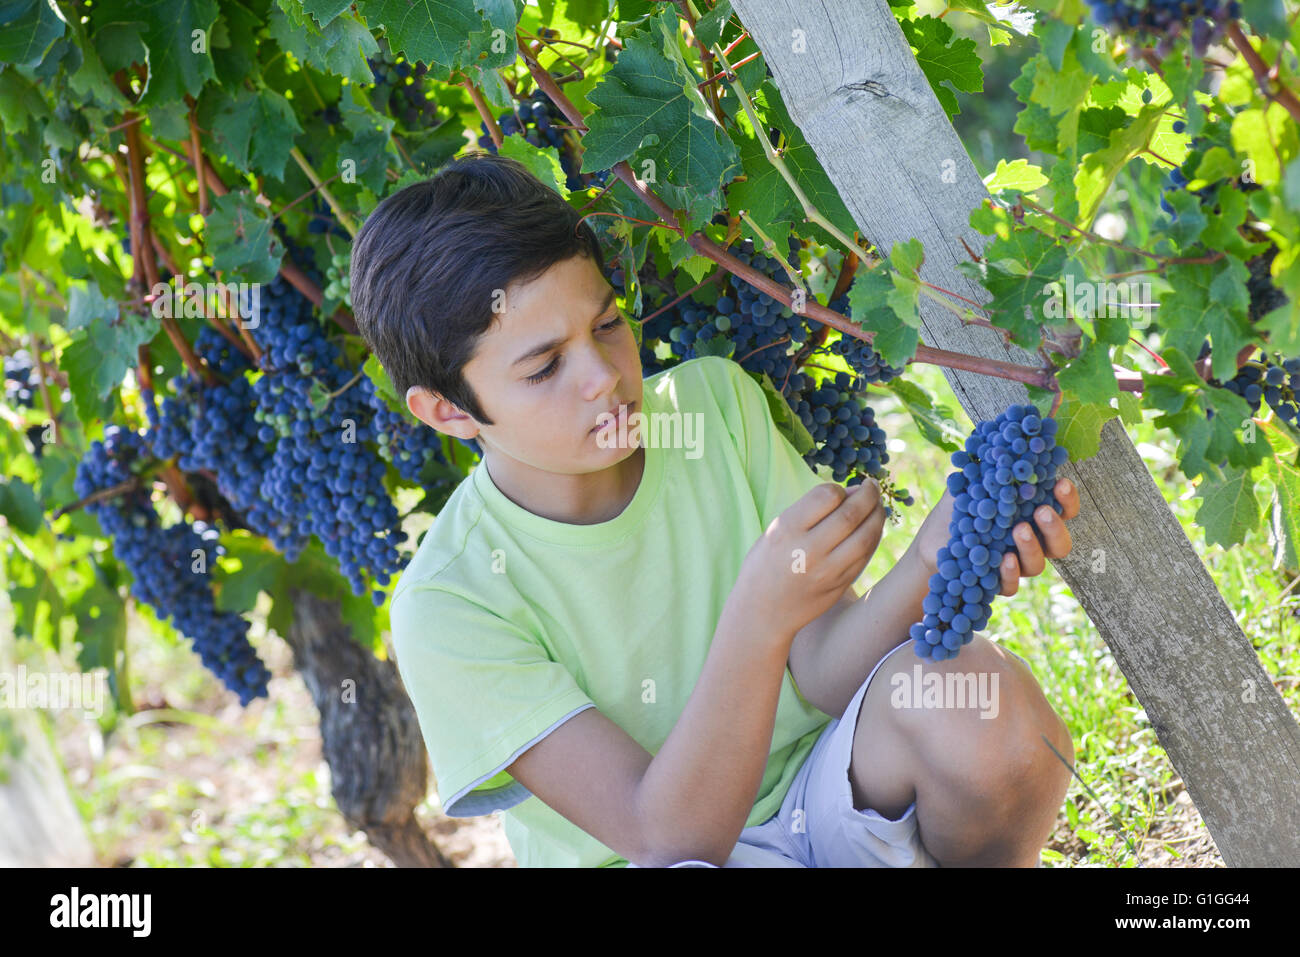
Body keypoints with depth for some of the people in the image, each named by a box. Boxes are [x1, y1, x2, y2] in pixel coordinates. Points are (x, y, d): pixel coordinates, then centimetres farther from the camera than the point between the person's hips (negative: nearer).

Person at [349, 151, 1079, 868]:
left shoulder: (716, 402, -5)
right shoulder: (452, 605, -18)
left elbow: (824, 670, -10)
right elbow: (663, 835, -24)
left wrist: (927, 568, -32)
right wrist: (760, 615, -37)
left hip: (827, 802, 4)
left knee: (982, 694, -29)